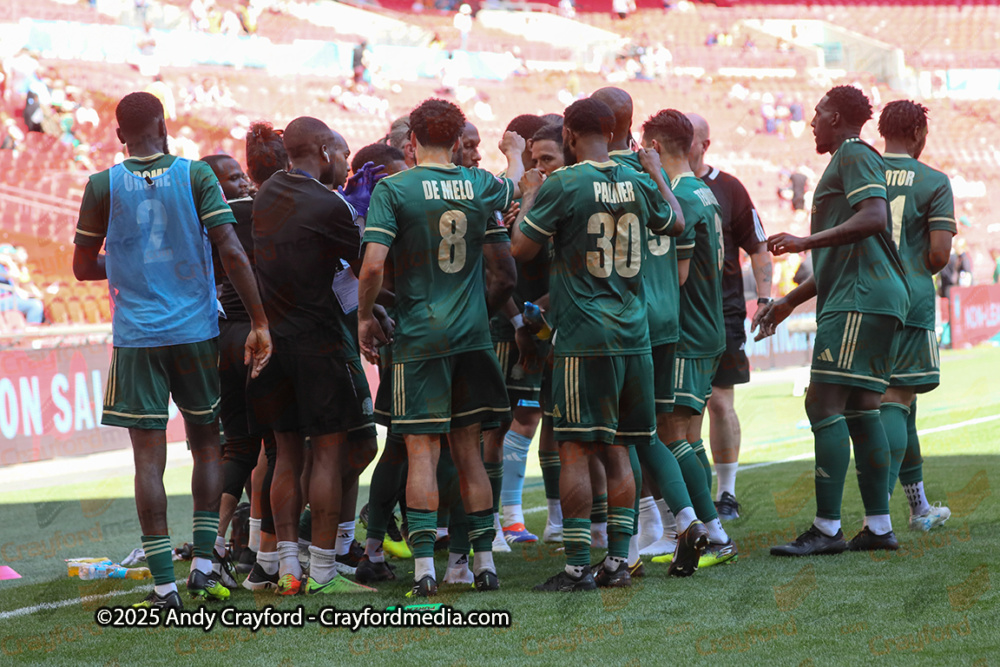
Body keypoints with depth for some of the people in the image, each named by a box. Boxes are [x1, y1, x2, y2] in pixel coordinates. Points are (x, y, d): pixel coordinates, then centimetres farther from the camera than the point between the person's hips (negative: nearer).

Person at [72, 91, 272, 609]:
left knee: (149, 457, 1)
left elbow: (84, 267, 4)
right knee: (207, 445, 17)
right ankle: (203, 564, 9)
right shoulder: (197, 177, -3)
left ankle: (164, 585, -2)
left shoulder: (103, 187, -2)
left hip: (136, 338, -1)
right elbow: (231, 252, -10)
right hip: (197, 332, 1)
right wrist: (258, 322, -5)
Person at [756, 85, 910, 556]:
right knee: (861, 410, 10)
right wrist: (788, 301, 33)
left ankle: (827, 529, -15)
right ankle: (879, 526, 10)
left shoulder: (853, 155, -5)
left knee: (825, 406, -12)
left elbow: (873, 218, -22)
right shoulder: (849, 160, 26)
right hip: (870, 298, 10)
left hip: (859, 300, -10)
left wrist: (806, 241, -22)